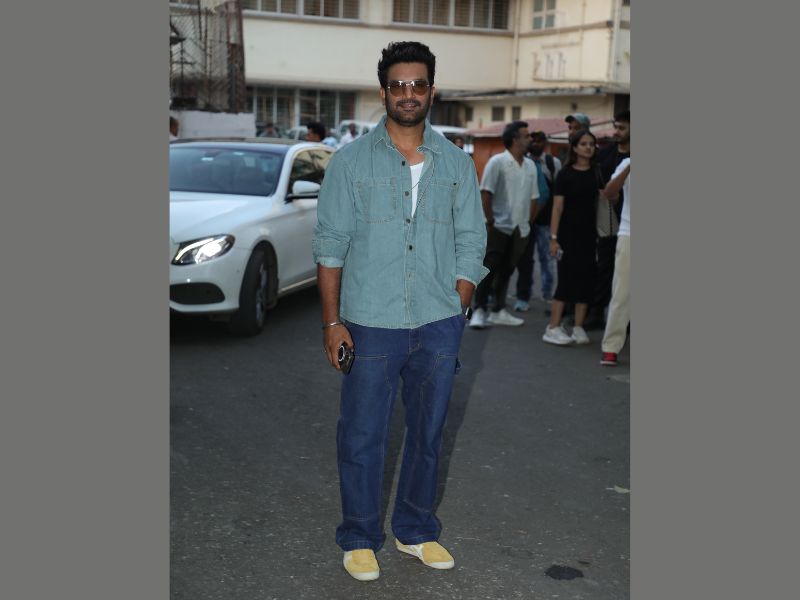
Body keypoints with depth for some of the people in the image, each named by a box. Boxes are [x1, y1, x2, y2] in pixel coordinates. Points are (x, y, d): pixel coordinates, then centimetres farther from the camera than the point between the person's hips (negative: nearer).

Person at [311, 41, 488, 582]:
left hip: (438, 326, 3)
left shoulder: (457, 164, 6)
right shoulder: (352, 161, -1)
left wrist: (455, 317, 2)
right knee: (362, 437, 5)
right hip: (370, 325, -2)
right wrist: (332, 322, -6)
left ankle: (416, 531, 31)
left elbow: (470, 247, 8)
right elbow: (331, 247, -2)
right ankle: (360, 538, 24)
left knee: (427, 434, 13)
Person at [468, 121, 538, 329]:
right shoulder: (497, 162, -8)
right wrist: (490, 221, -12)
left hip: (520, 229, 5)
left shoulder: (530, 165, 8)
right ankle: (480, 310, 3)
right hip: (499, 227, -5)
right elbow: (485, 193, -10)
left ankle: (498, 311, 19)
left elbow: (533, 197, 14)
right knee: (489, 270, -4)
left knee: (506, 271, 11)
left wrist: (529, 222, 12)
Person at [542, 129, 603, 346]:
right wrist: (553, 237, -12)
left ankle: (578, 328, 11)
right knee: (566, 279, -6)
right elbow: (558, 207, -6)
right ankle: (553, 328, -2)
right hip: (569, 234, -4)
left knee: (586, 280, 4)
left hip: (589, 235, 4)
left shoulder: (596, 174, 10)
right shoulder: (566, 174, -3)